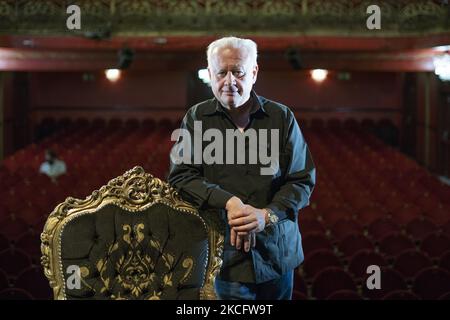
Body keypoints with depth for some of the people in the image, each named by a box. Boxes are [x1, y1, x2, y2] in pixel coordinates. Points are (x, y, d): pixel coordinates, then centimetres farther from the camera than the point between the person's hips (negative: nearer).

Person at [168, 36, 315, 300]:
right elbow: (180, 176, -5)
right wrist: (229, 203, -20)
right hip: (221, 256, -1)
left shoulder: (282, 117, 3)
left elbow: (302, 180, 2)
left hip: (277, 254, 2)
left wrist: (268, 215, -16)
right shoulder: (196, 118, 2)